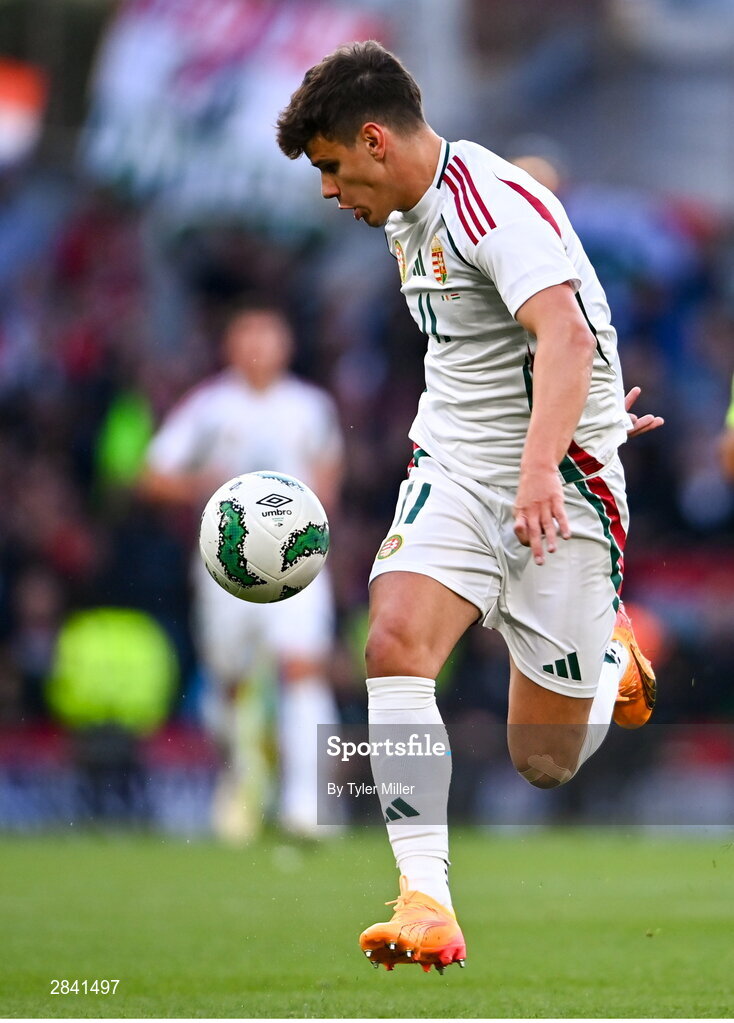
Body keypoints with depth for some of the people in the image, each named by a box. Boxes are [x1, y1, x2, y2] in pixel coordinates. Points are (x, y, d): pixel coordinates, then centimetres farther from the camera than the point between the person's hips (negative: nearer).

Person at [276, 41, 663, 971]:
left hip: (560, 485, -7)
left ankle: (612, 659, 35)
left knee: (543, 763, 0)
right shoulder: (405, 218, 11)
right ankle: (425, 901, -26)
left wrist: (542, 466, -47)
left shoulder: (498, 202, -19)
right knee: (394, 644, -23)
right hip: (452, 467, 7)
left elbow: (564, 335, -34)